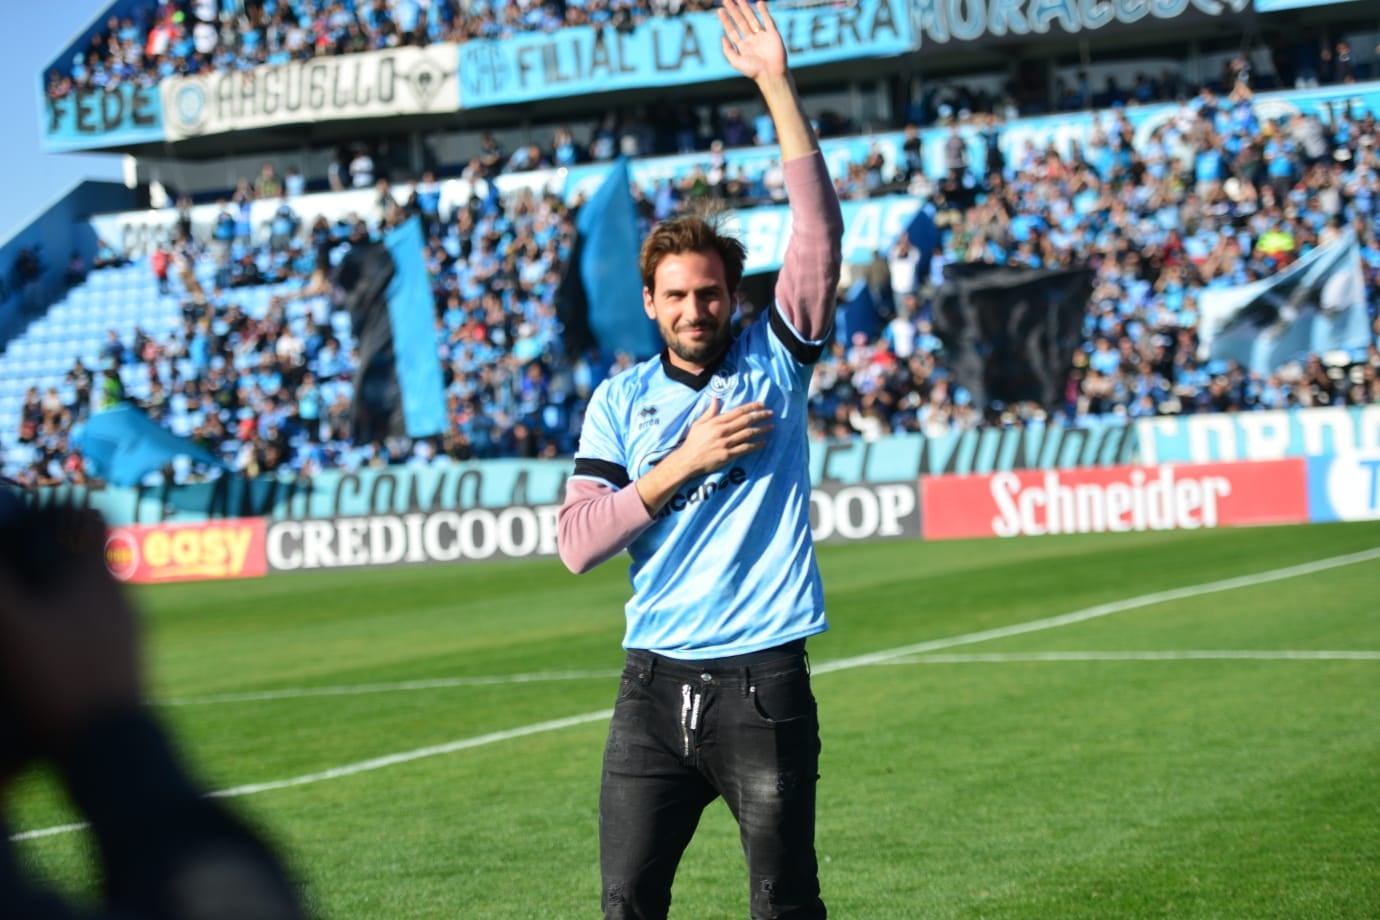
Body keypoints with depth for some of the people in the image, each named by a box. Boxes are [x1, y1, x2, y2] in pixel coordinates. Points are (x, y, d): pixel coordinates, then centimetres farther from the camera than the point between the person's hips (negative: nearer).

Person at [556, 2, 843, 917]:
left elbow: (820, 229, -7)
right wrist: (684, 462, -10)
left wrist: (777, 85, -13)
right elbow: (577, 542, -1)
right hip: (655, 685, 2)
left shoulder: (774, 360, 4)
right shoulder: (620, 401, 7)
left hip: (765, 680, -2)